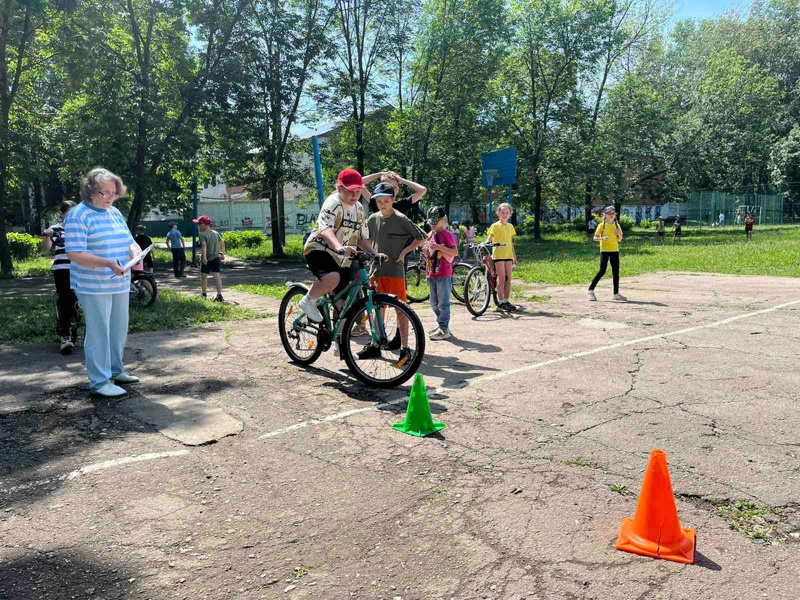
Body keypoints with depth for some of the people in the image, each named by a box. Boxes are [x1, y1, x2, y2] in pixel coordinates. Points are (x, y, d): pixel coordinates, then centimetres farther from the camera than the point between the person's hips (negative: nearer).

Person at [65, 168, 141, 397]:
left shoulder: (115, 213, 12)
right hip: (94, 287, -8)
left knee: (119, 329, 16)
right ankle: (99, 381, 6)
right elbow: (75, 254, -18)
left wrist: (135, 250, -8)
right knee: (99, 332, -3)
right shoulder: (78, 216, -12)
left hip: (120, 284, 8)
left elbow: (128, 241, 17)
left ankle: (115, 370, 31)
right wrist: (108, 263, -30)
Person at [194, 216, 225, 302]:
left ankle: (203, 294, 23)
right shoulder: (216, 233, 8)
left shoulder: (202, 234, -11)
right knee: (217, 275, -3)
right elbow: (222, 243, 15)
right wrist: (223, 254, 25)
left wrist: (204, 257, -31)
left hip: (207, 259, -4)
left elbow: (204, 245, -24)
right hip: (216, 257, 4)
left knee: (203, 276, 12)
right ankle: (219, 295, -12)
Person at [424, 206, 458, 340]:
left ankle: (444, 330, -3)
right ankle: (442, 326, 23)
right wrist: (425, 251, 1)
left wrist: (438, 247, -23)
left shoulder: (447, 234, -6)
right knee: (434, 304, 13)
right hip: (432, 273, 8)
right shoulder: (430, 235, 17)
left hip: (444, 274, -8)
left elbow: (455, 252, -17)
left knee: (443, 303, -6)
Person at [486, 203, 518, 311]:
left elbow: (511, 243, 18)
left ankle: (506, 301, 13)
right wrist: (486, 242, -33)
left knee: (508, 279, 5)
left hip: (508, 255, 5)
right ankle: (500, 302, -1)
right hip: (498, 255, -5)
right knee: (501, 279, -6)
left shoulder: (510, 226, 14)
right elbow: (489, 238, -11)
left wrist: (515, 257, 17)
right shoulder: (495, 226, -2)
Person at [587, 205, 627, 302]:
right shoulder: (602, 225, -2)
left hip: (615, 250, 5)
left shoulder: (617, 225, 11)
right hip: (604, 250, -5)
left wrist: (620, 234, -6)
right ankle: (590, 290, 0)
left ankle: (616, 293, 11)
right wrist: (602, 238, -22)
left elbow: (619, 240, 15)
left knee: (616, 272, 4)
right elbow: (595, 238, -4)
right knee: (602, 271, -9)